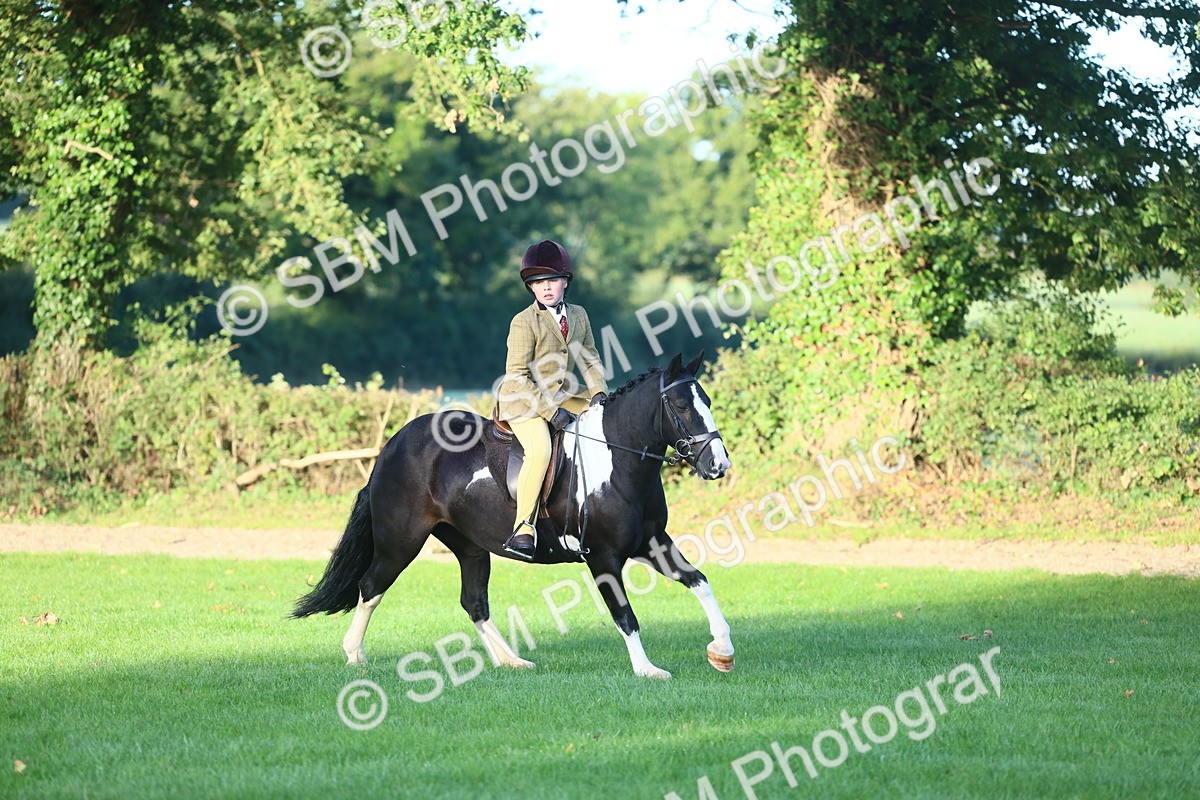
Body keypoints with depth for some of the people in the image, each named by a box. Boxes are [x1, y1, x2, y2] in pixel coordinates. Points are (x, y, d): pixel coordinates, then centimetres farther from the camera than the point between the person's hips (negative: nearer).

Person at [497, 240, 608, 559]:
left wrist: (599, 392, -7)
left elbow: (589, 359, 14)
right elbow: (517, 376, -18)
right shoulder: (524, 322, -14)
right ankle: (523, 527, -30)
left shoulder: (578, 315, 5)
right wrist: (550, 412, -23)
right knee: (540, 450, -32)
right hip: (524, 401, -7)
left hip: (564, 394, 7)